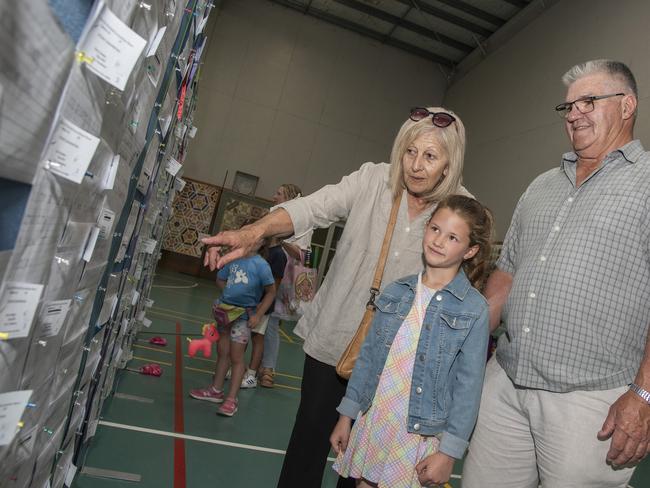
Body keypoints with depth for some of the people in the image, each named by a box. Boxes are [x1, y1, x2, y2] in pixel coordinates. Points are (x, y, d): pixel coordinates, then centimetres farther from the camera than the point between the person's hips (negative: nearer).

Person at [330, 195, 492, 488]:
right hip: (371, 421, 4)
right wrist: (346, 414, 7)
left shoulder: (475, 309, -9)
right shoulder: (396, 292, 1)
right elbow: (367, 355, 5)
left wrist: (449, 451, -9)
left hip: (420, 431, -3)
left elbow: (468, 385, -8)